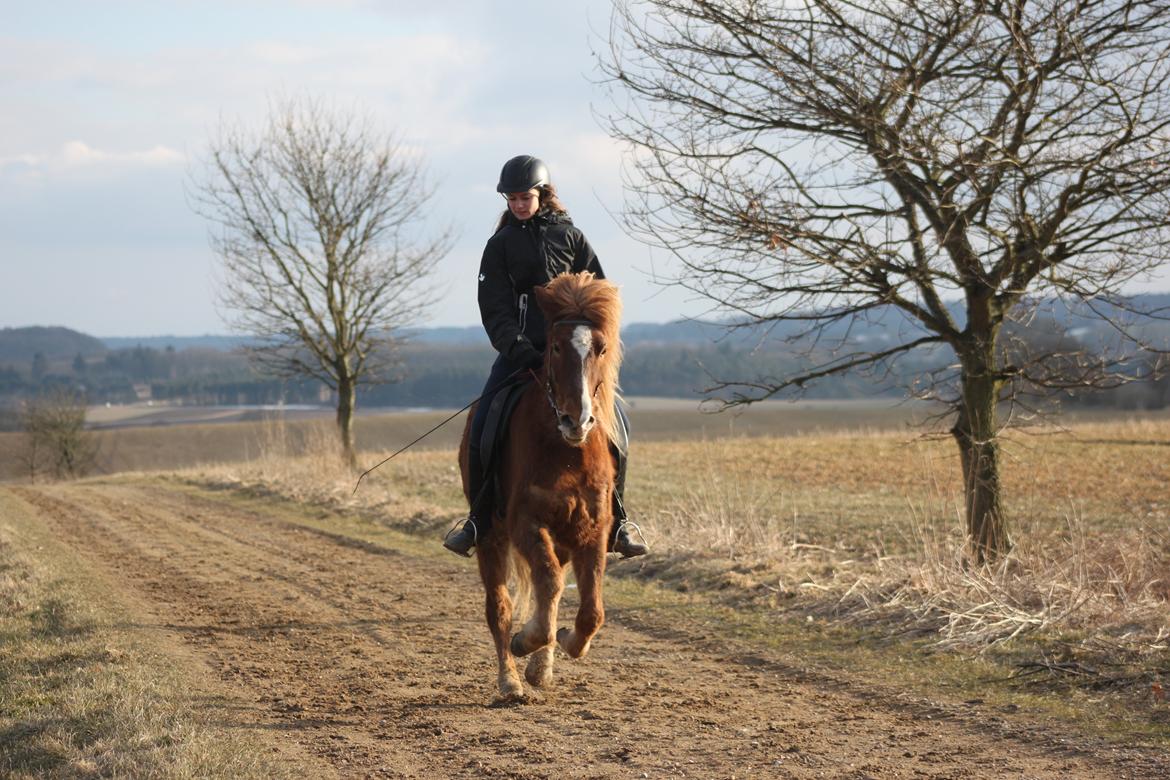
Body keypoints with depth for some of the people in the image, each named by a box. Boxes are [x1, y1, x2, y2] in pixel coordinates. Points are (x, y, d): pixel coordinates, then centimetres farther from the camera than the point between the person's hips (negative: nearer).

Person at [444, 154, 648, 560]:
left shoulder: (569, 235, 9)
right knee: (483, 427, -15)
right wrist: (516, 347, -17)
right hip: (520, 350, 0)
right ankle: (479, 519, -1)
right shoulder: (500, 245, 7)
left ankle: (617, 521, -2)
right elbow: (494, 309, -1)